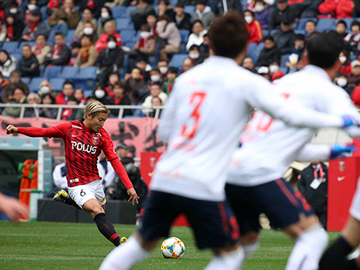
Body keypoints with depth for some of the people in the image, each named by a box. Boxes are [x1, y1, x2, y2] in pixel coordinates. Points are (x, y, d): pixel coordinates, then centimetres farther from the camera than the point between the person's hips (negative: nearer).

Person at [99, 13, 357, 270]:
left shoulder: (186, 78, 13)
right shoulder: (246, 82, -2)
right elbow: (289, 113, -10)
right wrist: (340, 120, 2)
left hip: (164, 179, 5)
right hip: (202, 186, -5)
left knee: (142, 243, 20)